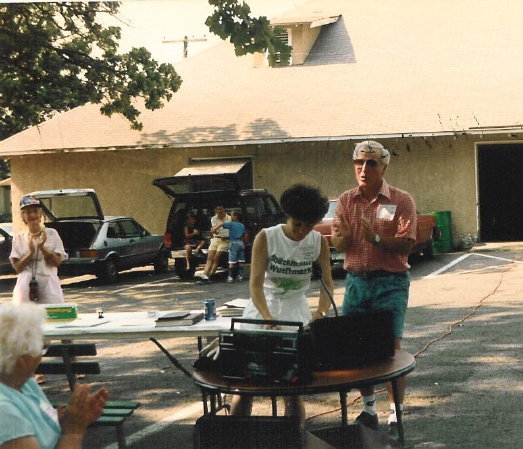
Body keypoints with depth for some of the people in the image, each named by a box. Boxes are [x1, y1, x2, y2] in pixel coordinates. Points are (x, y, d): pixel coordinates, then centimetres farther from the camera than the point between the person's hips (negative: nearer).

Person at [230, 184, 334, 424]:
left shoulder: (319, 242, -4)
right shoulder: (266, 238, -12)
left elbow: (327, 282, -7)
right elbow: (256, 283, -19)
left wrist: (321, 313, -27)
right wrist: (267, 317, -36)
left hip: (297, 313, 1)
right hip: (262, 309, -1)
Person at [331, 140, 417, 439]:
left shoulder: (401, 200, -4)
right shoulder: (346, 200, 7)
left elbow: (406, 245, -11)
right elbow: (339, 245, 2)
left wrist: (377, 239, -27)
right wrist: (342, 237, -21)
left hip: (391, 282, -4)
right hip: (356, 280, 4)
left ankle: (396, 417, 4)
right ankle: (368, 411, 22)